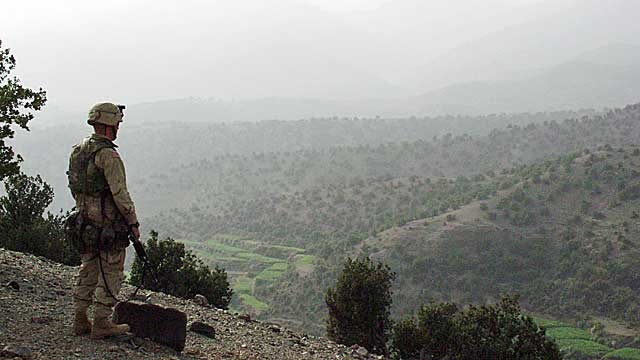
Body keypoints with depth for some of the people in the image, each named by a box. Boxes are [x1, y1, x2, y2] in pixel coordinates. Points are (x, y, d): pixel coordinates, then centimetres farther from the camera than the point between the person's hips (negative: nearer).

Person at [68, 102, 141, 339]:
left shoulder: (78, 150, 8)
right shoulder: (107, 155, -18)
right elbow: (120, 193, -19)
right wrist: (133, 222, -12)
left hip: (85, 221, 8)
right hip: (110, 223, -8)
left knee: (88, 270, 15)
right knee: (111, 273, 2)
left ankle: (81, 321, 18)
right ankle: (102, 323, 5)